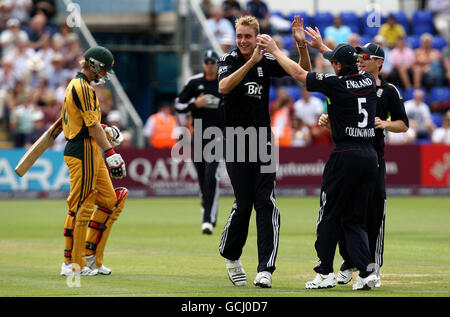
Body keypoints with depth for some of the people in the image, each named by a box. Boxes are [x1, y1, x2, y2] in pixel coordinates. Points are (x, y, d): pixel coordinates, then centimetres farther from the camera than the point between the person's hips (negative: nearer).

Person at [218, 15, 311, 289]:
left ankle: (265, 269, -10)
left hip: (263, 141, 2)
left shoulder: (267, 62, 6)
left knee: (266, 202, -7)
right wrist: (251, 62, -31)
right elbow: (224, 87, -22)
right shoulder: (229, 61, -1)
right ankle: (231, 256, 21)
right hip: (235, 141, -2)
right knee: (244, 203, -4)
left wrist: (302, 45, -12)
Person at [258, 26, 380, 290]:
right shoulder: (369, 81, 9)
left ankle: (326, 273, 7)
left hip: (345, 156, -6)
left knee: (330, 215, 6)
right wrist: (321, 46, 41)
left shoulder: (335, 84, -9)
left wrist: (275, 49, 14)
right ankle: (367, 271, -5)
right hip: (370, 156, 6)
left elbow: (298, 72, 1)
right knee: (355, 219, 10)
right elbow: (350, 67, 31)